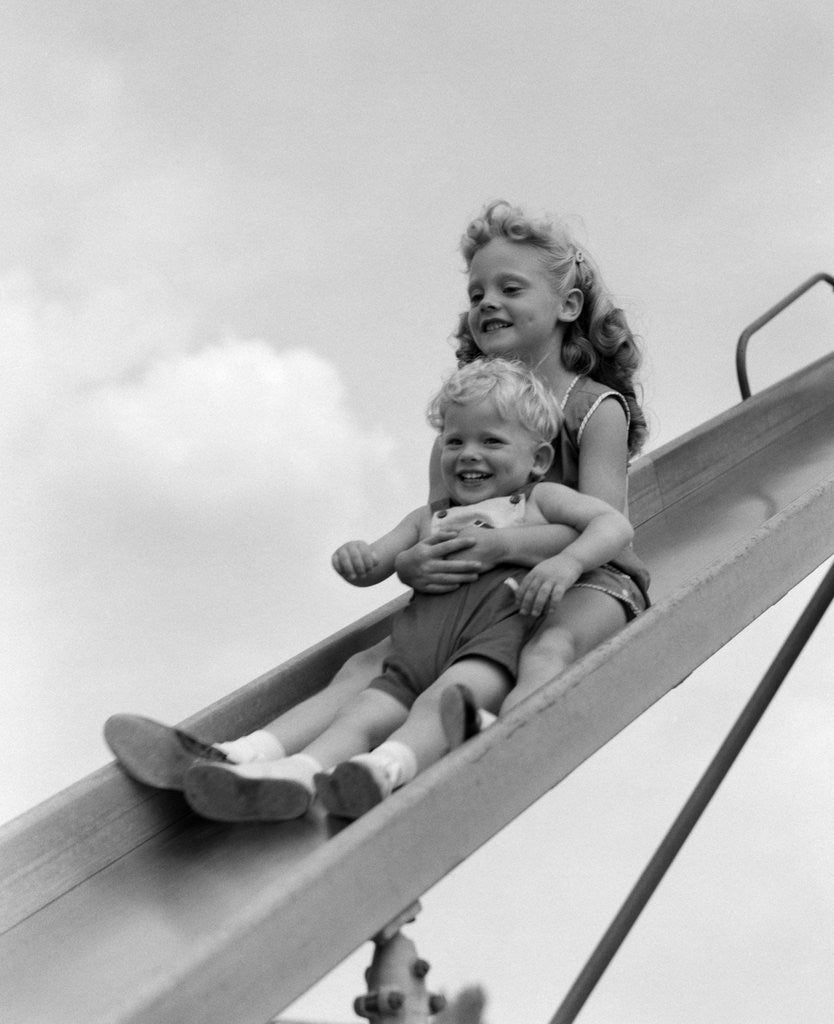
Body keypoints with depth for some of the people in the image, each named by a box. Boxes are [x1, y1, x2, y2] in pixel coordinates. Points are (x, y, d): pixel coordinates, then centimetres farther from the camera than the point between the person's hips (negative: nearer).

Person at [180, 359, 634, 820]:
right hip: (417, 646, 4)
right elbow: (374, 566, 31)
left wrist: (567, 563, -10)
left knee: (442, 700, -35)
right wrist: (353, 557, 4)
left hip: (497, 630, -4)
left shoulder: (538, 500, 24)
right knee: (363, 712, -24)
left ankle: (388, 767, -61)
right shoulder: (428, 518, 37)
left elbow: (614, 524, 11)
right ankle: (298, 771, -48)